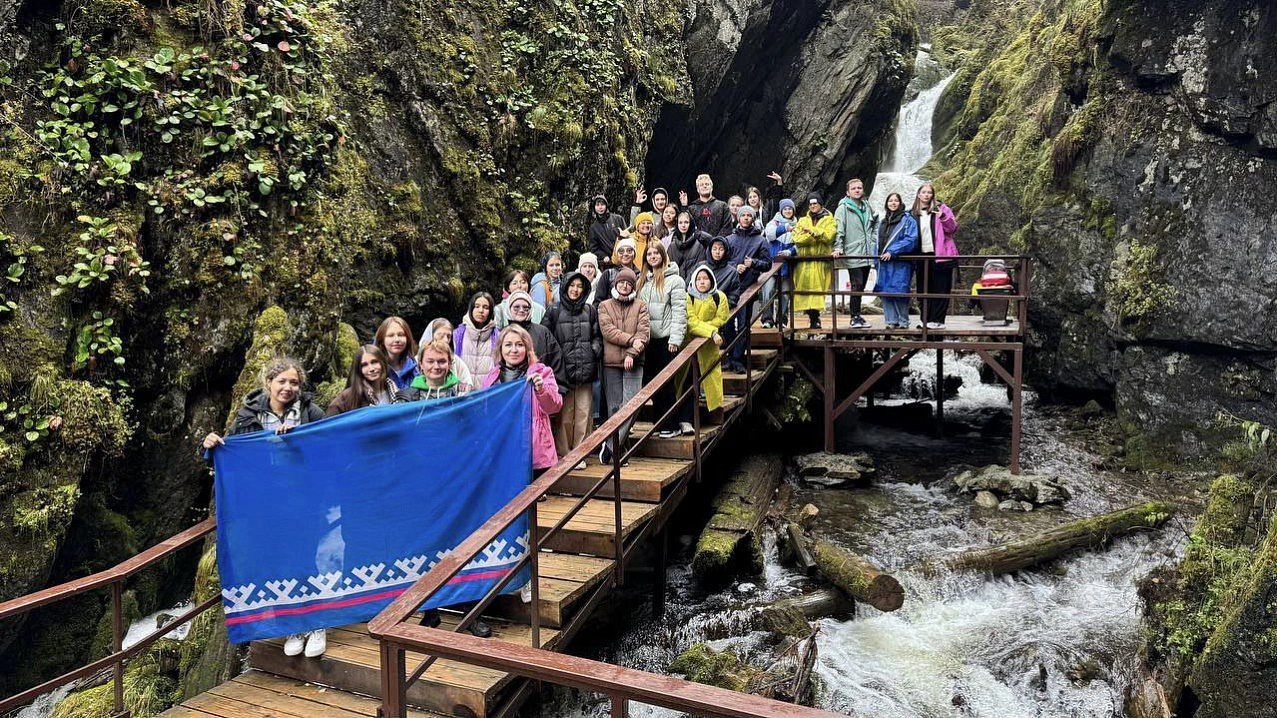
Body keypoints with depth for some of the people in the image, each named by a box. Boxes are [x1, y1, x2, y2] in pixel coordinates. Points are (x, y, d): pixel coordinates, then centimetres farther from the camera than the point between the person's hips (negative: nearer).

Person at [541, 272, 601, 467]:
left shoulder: (590, 310, 14)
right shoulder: (554, 310, 5)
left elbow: (597, 336, 20)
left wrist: (595, 350, 1)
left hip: (585, 369, 2)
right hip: (563, 368, -2)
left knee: (583, 413, 2)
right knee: (564, 414, -1)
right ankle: (563, 453, 8)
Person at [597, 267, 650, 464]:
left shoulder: (641, 306, 11)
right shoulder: (605, 306, 11)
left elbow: (644, 331, -1)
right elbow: (608, 330, -4)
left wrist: (632, 353, -14)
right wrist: (631, 340, -14)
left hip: (633, 363, 0)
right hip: (611, 363, 0)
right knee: (614, 407, 3)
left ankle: (610, 445, -7)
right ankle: (620, 450, 11)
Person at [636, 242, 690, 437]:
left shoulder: (674, 280, -5)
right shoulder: (642, 280, 14)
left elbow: (679, 311, -10)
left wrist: (675, 339, -16)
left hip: (665, 339, -6)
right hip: (648, 339, 6)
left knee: (665, 382, -1)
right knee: (650, 381, 9)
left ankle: (672, 425, 9)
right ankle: (661, 423, 19)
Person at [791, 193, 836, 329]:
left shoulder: (829, 220, 12)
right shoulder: (802, 221, 20)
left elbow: (828, 236, -8)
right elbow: (796, 238, 2)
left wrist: (811, 230, -12)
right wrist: (817, 236, -8)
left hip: (821, 262, -3)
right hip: (804, 262, 3)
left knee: (817, 290, -13)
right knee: (806, 291, -7)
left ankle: (815, 319, -10)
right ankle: (814, 319, -1)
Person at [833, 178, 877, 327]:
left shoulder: (867, 207, 17)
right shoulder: (843, 208, -3)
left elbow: (872, 227, 30)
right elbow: (838, 229, -11)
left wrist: (873, 242, 20)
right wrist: (838, 247, -22)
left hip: (867, 254, 6)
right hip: (853, 254, -6)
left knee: (861, 286, 10)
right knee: (856, 285, -10)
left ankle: (857, 315, 17)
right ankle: (854, 317, -2)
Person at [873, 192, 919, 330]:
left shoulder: (908, 220, 1)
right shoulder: (883, 222, 20)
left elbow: (910, 240, -10)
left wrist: (892, 252, -16)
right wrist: (877, 259, 10)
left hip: (900, 263, -6)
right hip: (884, 263, 6)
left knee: (899, 292, -8)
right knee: (885, 292, 3)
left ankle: (903, 321, 1)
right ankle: (891, 321, 9)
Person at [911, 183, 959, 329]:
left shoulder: (941, 208, 2)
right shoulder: (913, 214, 13)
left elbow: (953, 229, -4)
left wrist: (943, 217, -19)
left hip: (940, 255, -4)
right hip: (922, 256, 4)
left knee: (940, 289, -3)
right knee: (924, 290, 6)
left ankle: (937, 320, -1)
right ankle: (926, 320, 12)